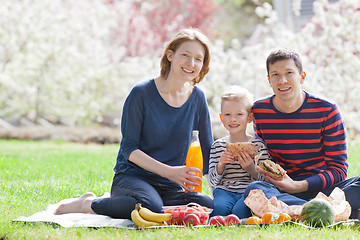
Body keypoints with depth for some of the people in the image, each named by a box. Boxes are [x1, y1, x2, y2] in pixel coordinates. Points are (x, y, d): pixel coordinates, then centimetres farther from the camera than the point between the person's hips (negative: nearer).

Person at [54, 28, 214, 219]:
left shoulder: (197, 98, 7)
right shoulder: (141, 93, -7)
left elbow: (208, 152, 11)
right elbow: (128, 148, -10)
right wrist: (169, 171, -22)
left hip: (170, 188, 6)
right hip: (132, 177, -6)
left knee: (213, 208, -24)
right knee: (150, 206, -40)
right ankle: (89, 204, -9)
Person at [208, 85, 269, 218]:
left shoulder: (258, 145, 4)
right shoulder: (217, 146, 11)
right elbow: (212, 182, 7)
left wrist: (251, 169, -17)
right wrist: (221, 165, -12)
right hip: (224, 191, 1)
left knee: (239, 212, -33)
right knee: (219, 209, -33)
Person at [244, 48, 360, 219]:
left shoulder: (326, 110, -2)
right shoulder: (258, 111, 4)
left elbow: (338, 168, -4)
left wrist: (298, 186, -18)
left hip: (320, 187, -1)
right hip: (278, 189, 1)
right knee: (253, 190, -35)